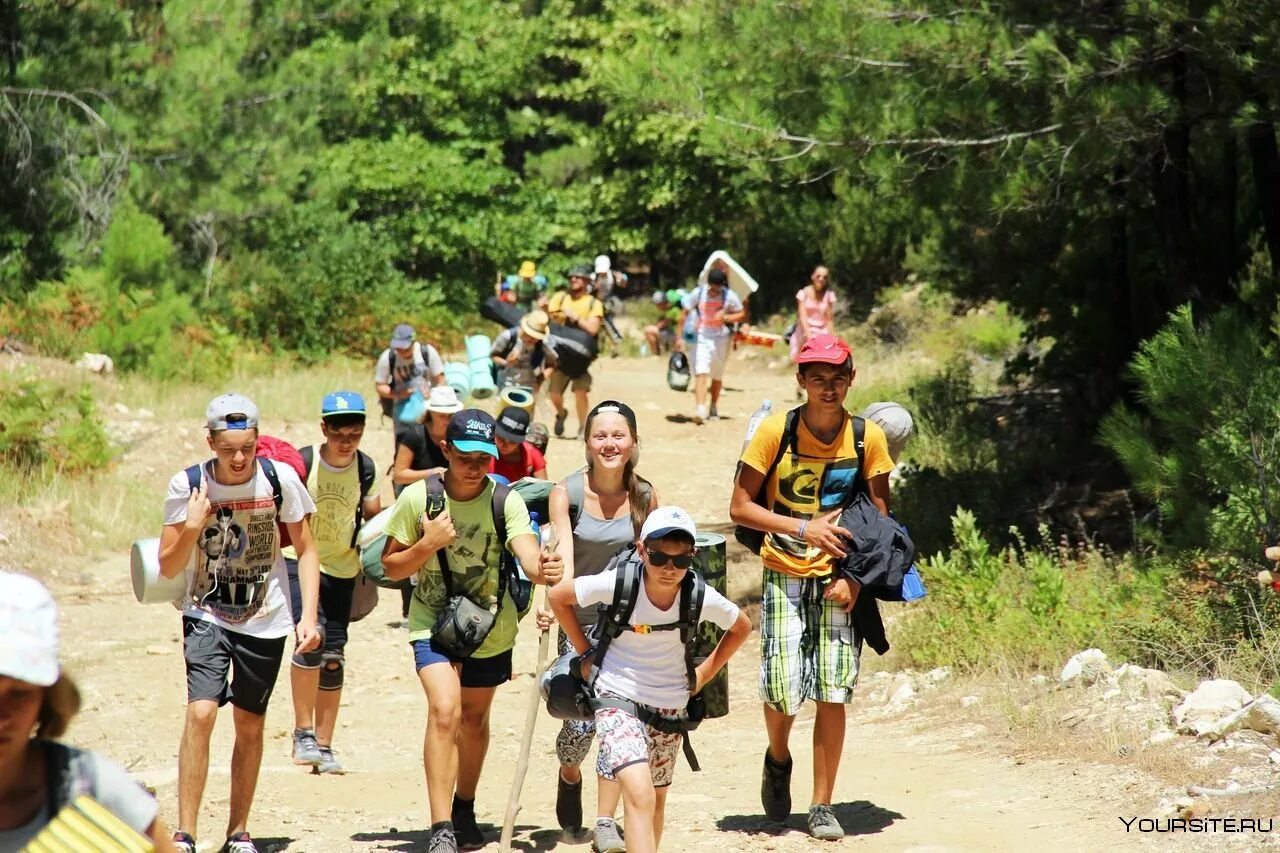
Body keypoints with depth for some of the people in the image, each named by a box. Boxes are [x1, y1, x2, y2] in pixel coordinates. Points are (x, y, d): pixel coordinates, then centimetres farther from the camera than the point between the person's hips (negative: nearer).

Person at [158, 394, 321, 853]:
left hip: (266, 621, 1)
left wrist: (309, 616, -8)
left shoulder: (280, 479, -11)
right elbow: (167, 568, -8)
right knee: (200, 713, -18)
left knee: (250, 726, 9)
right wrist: (192, 527, -26)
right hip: (207, 616, -1)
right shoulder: (187, 485, -12)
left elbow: (306, 549, 0)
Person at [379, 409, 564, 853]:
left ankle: (465, 808, 42)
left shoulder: (506, 502, -15)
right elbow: (391, 568, -6)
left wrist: (541, 568, -55)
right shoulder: (418, 498, -14)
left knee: (475, 718, 18)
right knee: (444, 711, -22)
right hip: (433, 623, -2)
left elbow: (527, 550, -32)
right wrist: (428, 544, -24)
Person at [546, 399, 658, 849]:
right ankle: (569, 776, 31)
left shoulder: (645, 496, -3)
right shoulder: (567, 492, -10)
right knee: (580, 724, -5)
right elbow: (562, 557, -20)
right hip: (579, 620, -2)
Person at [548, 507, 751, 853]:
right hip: (618, 698, -4)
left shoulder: (703, 599, -15)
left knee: (656, 800, 17)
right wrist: (585, 651, 0)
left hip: (670, 707, 4)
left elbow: (742, 627, 7)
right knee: (640, 794, -23)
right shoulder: (617, 584, -20)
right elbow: (558, 596, -3)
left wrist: (705, 672, 3)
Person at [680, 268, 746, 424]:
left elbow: (742, 315, 3)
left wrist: (726, 317, -16)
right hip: (702, 337, -1)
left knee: (717, 376, 14)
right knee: (701, 373, -17)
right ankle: (700, 409, -28)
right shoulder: (698, 293, -5)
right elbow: (685, 314, 3)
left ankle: (714, 408, 33)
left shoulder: (729, 296, -5)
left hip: (721, 339, 1)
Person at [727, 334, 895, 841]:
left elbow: (879, 517, 3)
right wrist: (805, 528, -13)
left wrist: (855, 577, -10)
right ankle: (778, 759, 30)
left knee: (833, 694, -3)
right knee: (781, 690, -4)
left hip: (839, 582, 1)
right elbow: (740, 507, -4)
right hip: (785, 576, -1)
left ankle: (821, 807, 9)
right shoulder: (776, 431, -7)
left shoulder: (868, 438, -3)